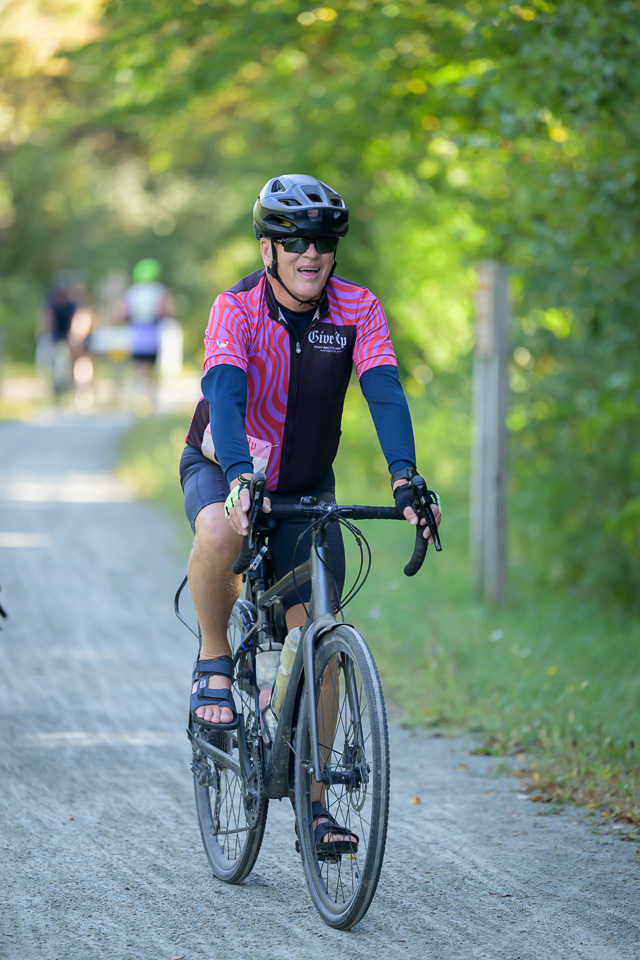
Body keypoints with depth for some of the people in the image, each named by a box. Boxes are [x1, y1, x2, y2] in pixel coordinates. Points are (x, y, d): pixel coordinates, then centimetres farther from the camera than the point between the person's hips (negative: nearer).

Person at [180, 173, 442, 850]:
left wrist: (405, 478, -43)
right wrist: (239, 480, -54)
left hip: (307, 486, 3)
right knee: (219, 534, -39)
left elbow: (385, 395, -25)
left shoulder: (357, 311, -14)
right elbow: (225, 395, -36)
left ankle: (313, 801, 5)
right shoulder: (237, 308, -22)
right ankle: (213, 666, -15)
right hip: (221, 467, -3)